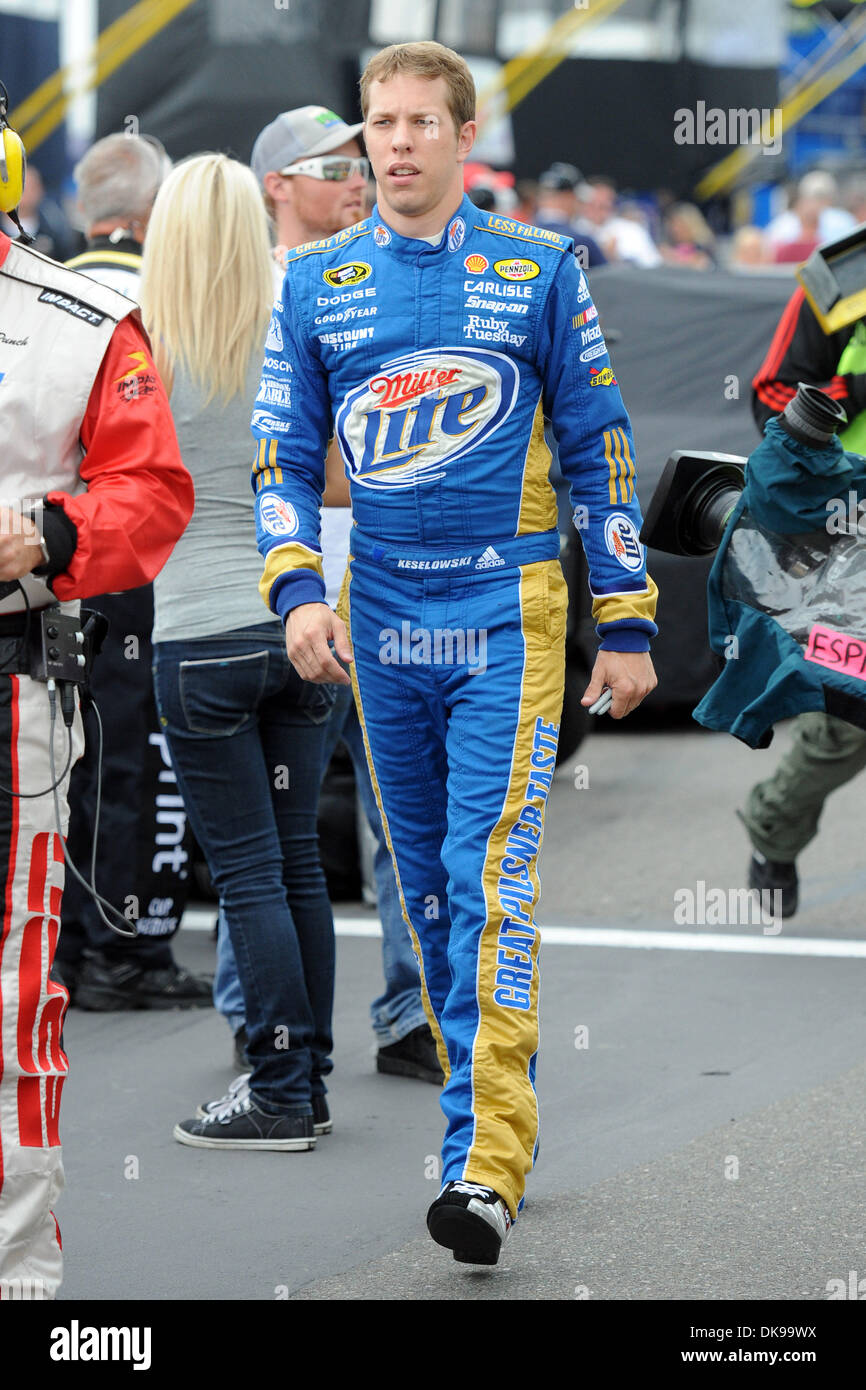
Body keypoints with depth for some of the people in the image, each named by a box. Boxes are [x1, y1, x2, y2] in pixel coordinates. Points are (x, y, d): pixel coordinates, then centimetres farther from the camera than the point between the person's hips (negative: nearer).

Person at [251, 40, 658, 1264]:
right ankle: (482, 1110, 22)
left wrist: (627, 621, 3)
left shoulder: (540, 271, 1)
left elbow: (598, 451, 5)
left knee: (489, 878, -14)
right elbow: (282, 456, 8)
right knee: (424, 887, 9)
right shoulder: (315, 283, 7)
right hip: (380, 621, 4)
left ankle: (489, 1165, -20)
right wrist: (297, 587, -9)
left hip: (507, 618, -4)